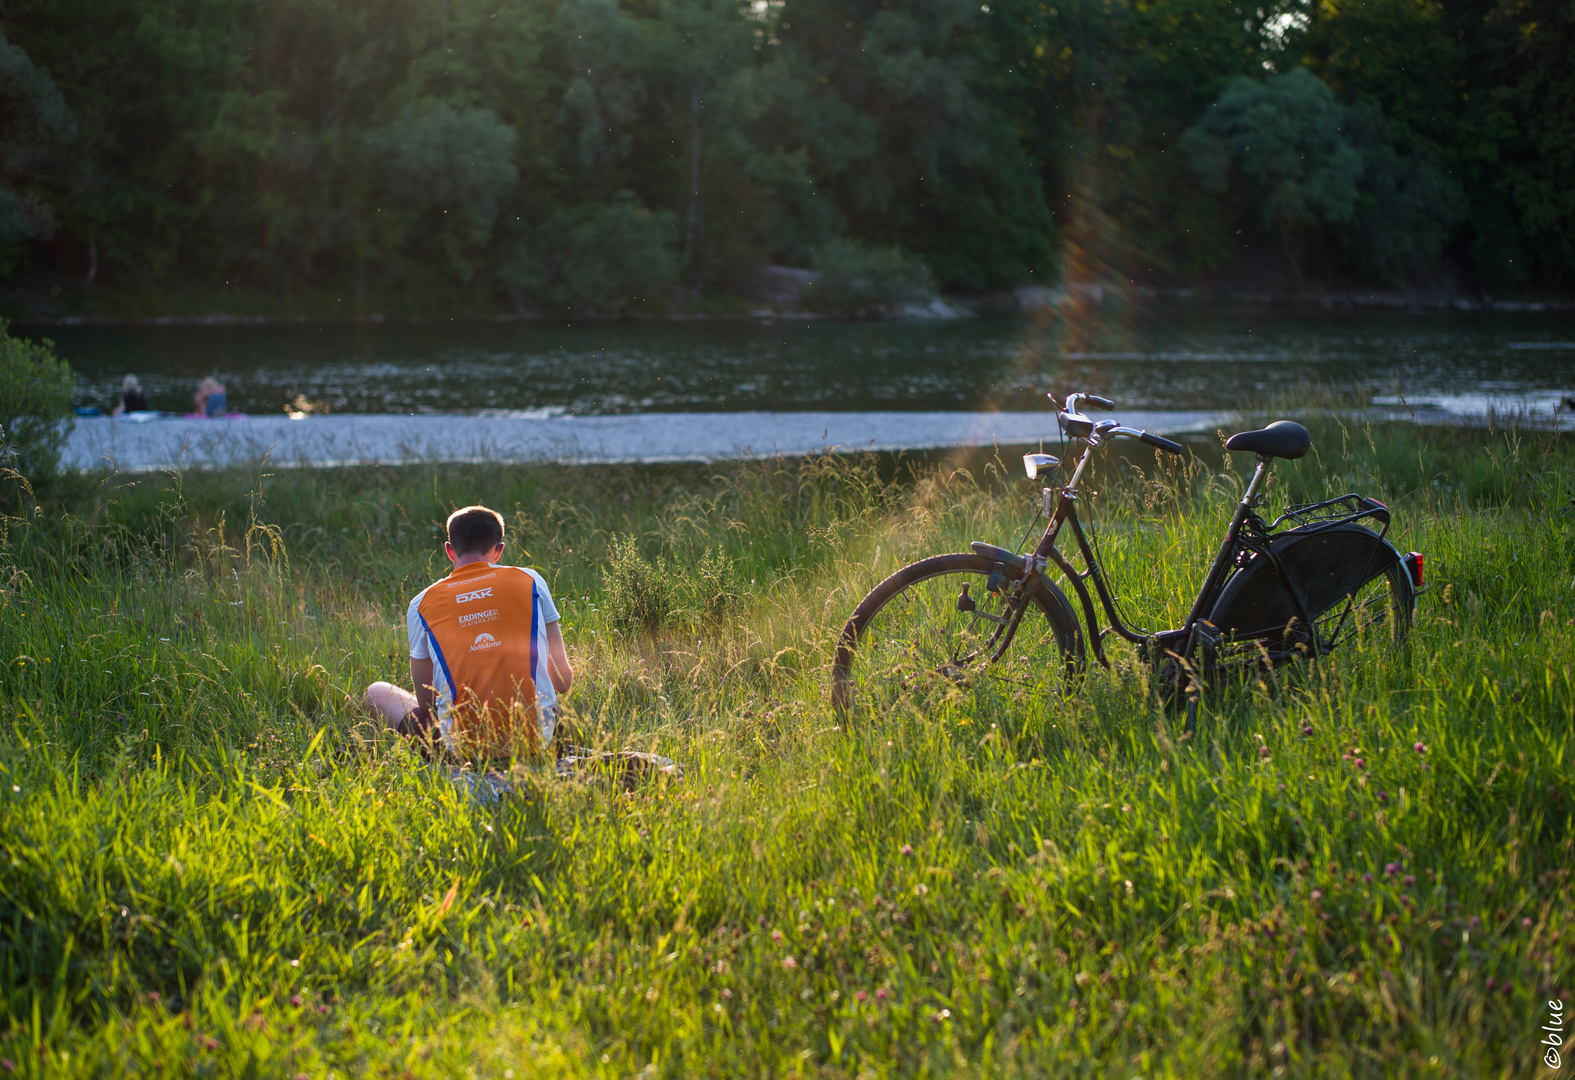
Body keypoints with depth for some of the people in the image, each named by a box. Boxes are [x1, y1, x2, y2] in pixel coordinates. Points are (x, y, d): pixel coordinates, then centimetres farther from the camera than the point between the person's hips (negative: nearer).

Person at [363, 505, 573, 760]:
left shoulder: (422, 605, 0)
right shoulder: (530, 582, 1)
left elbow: (426, 700, 5)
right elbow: (563, 681, 3)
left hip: (463, 749, -2)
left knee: (376, 692, 19)